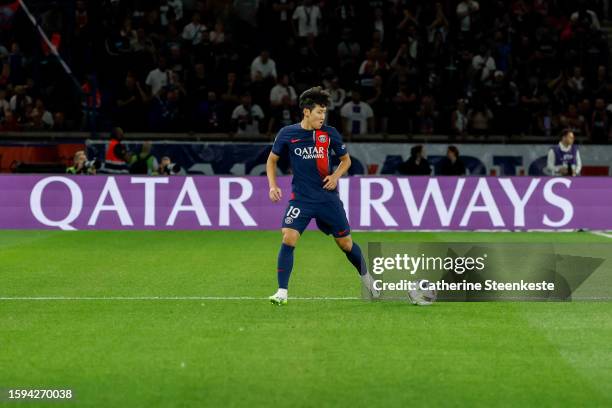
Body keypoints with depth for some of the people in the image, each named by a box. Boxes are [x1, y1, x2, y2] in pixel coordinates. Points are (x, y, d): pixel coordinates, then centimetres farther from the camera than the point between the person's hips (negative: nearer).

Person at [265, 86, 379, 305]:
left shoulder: (329, 133, -2)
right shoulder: (287, 134, -5)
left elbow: (346, 159, 12)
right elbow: (272, 160, 10)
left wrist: (336, 176, -7)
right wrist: (273, 185, -3)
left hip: (328, 197, 1)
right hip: (301, 197, -1)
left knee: (345, 243, 9)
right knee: (288, 239, -19)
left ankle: (366, 279, 35)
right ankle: (282, 292, -13)